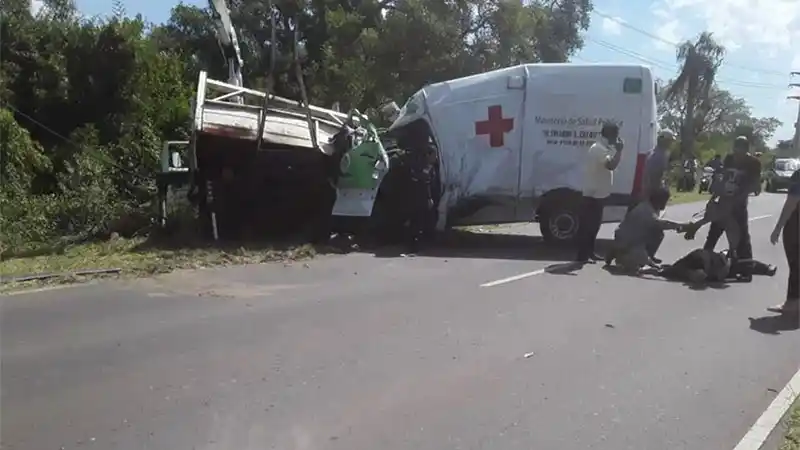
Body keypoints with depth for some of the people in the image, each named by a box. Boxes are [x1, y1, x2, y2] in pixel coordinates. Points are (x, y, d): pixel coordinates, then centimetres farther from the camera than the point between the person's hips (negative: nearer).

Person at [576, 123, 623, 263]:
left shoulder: (603, 148, 15)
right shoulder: (599, 149, -18)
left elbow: (610, 165, 21)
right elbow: (611, 165, -30)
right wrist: (619, 150, -21)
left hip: (598, 193, 11)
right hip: (593, 194, -11)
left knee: (594, 225, 15)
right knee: (587, 225, -6)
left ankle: (590, 252, 23)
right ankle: (583, 255, -3)